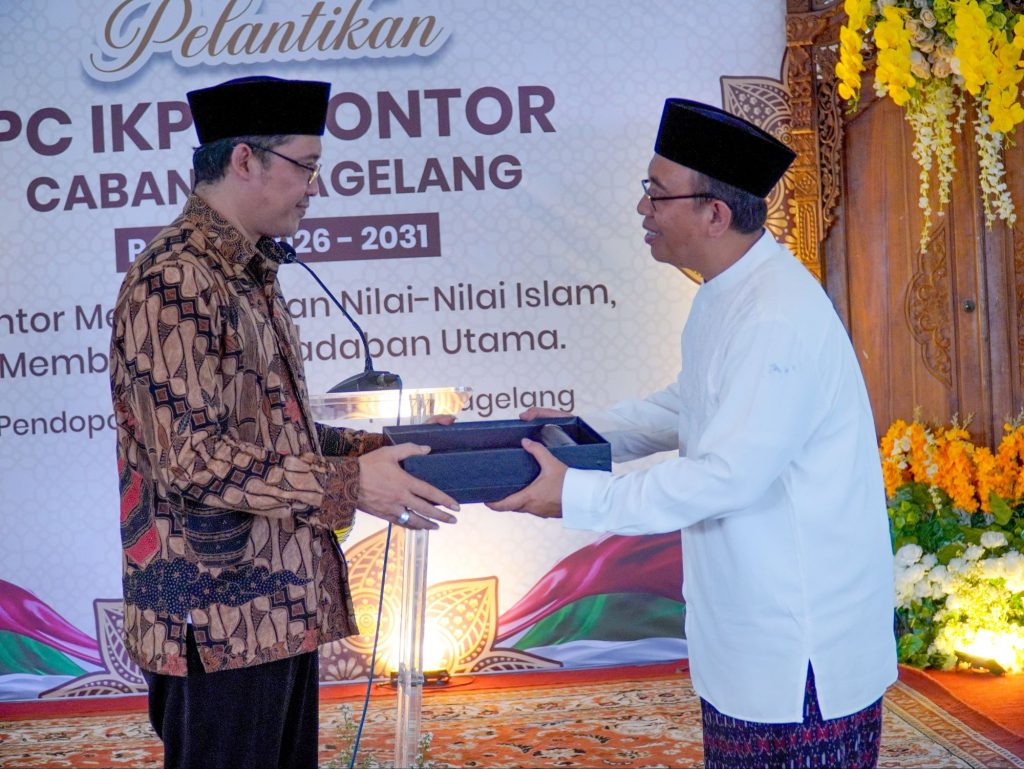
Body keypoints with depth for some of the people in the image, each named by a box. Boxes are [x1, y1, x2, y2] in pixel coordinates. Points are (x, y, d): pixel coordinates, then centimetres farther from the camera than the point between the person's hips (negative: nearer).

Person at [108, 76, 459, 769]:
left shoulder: (247, 276, 16)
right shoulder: (176, 281, -16)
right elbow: (191, 459, -23)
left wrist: (380, 448, 10)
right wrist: (348, 484, -24)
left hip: (280, 605, 10)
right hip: (220, 618, -10)